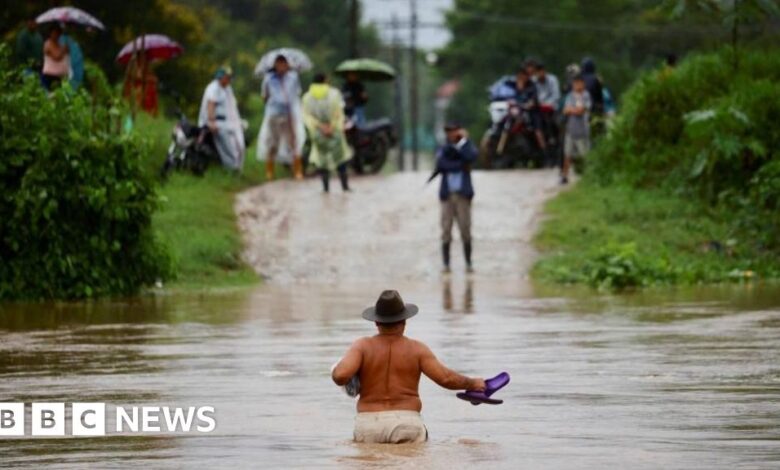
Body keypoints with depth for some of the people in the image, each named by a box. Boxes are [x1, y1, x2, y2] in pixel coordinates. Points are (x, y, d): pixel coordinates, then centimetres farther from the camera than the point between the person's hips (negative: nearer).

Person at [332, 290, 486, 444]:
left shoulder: (362, 346, 5)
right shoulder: (416, 349, 5)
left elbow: (340, 375, -9)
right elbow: (446, 378, 2)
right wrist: (472, 384, 19)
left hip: (368, 426, 1)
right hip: (407, 424, -1)